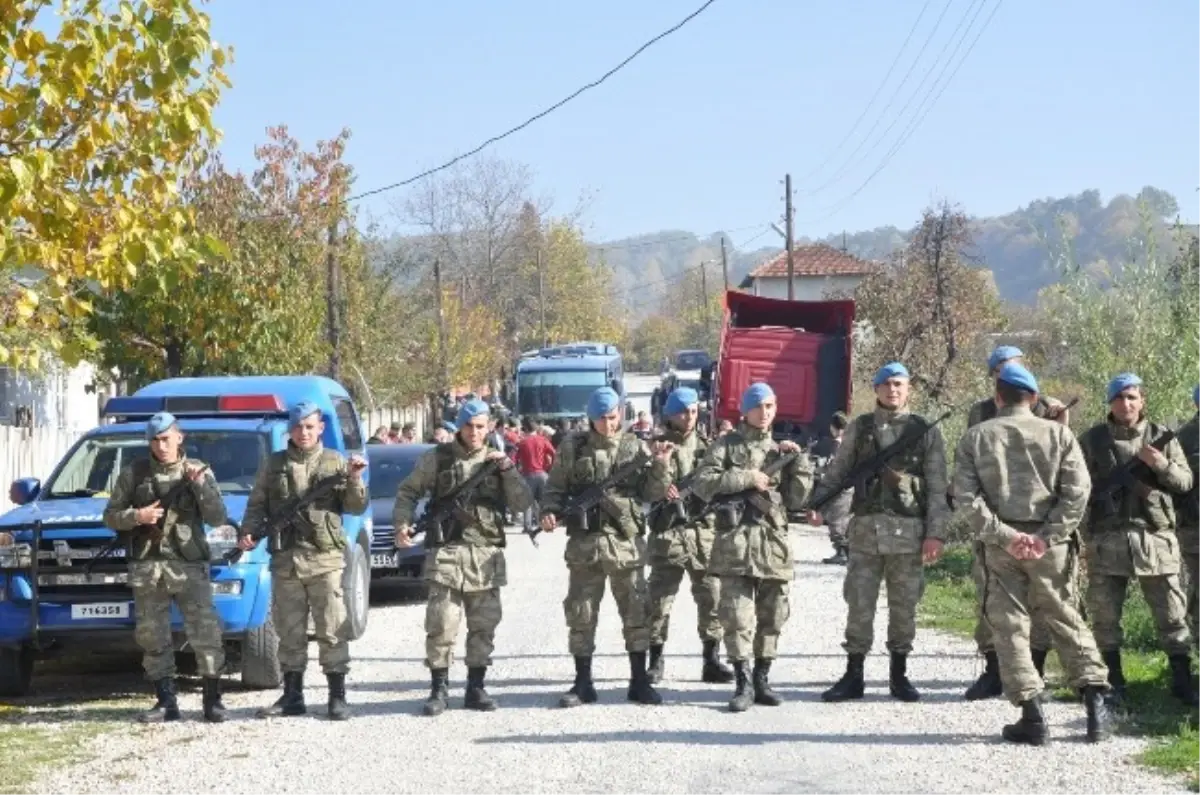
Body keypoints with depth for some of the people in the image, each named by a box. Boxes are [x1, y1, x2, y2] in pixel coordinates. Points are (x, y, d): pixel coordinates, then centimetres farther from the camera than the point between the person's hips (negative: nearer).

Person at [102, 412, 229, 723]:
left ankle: (213, 700, 1)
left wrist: (200, 484, -11)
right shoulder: (133, 473, 8)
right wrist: (136, 516, -10)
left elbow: (217, 518, 1)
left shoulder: (198, 471, 8)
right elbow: (111, 516, 9)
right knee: (152, 636, 4)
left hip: (188, 565, -2)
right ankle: (166, 702, 12)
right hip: (146, 566, 2)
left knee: (205, 633, -7)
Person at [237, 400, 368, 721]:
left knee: (332, 630, -3)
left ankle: (338, 697, 1)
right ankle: (292, 696, 16)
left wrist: (354, 479, -13)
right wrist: (249, 533, -4)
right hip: (285, 559, 2)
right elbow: (256, 505, 13)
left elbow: (356, 508, 4)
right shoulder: (274, 465, 11)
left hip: (326, 558, -2)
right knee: (289, 631, 8)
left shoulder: (335, 463, 7)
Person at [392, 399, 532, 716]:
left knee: (484, 625, 6)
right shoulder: (438, 458, 6)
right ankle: (439, 689, 1)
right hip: (446, 551, -3)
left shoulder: (497, 460, 13)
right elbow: (407, 491, 11)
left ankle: (476, 688, 16)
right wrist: (402, 524, -5)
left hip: (487, 555, 3)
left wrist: (508, 470, -4)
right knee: (442, 624, -8)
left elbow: (521, 503, 8)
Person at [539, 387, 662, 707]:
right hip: (584, 541, 0)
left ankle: (639, 681, 13)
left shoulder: (635, 447, 6)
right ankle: (583, 684, 12)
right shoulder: (573, 448, 5)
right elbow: (555, 487, 9)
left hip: (626, 540, 0)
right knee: (581, 613, 3)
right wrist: (550, 512, -9)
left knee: (636, 611, 3)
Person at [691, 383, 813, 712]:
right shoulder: (727, 445, 7)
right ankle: (742, 683, -3)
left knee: (772, 617, 6)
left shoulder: (780, 450, 18)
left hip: (775, 540, 4)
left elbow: (796, 500, 12)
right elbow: (702, 483, -6)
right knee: (737, 615, -8)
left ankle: (762, 680, 16)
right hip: (736, 538, -4)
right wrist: (746, 478, -9)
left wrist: (799, 461, 3)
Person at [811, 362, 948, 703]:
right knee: (859, 604, 1)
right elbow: (837, 470, 11)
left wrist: (935, 533, -5)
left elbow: (937, 487, 3)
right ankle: (853, 676, 8)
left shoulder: (926, 431, 6)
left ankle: (899, 675, 16)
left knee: (904, 606, 5)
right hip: (866, 528, 1)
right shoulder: (860, 428, 10)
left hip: (909, 531, -1)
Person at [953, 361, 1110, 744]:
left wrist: (1003, 536, -8)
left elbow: (967, 495, -6)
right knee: (1066, 622, 12)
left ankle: (1032, 716, 0)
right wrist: (1048, 536, -8)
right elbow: (1078, 489, -7)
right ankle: (1095, 706, 8)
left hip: (1000, 545, -1)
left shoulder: (975, 437, 3)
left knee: (1009, 627, 5)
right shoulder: (1057, 433, 2)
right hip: (1050, 544, 1)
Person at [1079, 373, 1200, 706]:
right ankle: (1114, 682, 16)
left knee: (1171, 612, 2)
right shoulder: (1091, 440, 4)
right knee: (1105, 614, 4)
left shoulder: (1161, 437, 7)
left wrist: (1161, 465, -13)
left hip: (1155, 535, 0)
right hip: (1107, 538, 0)